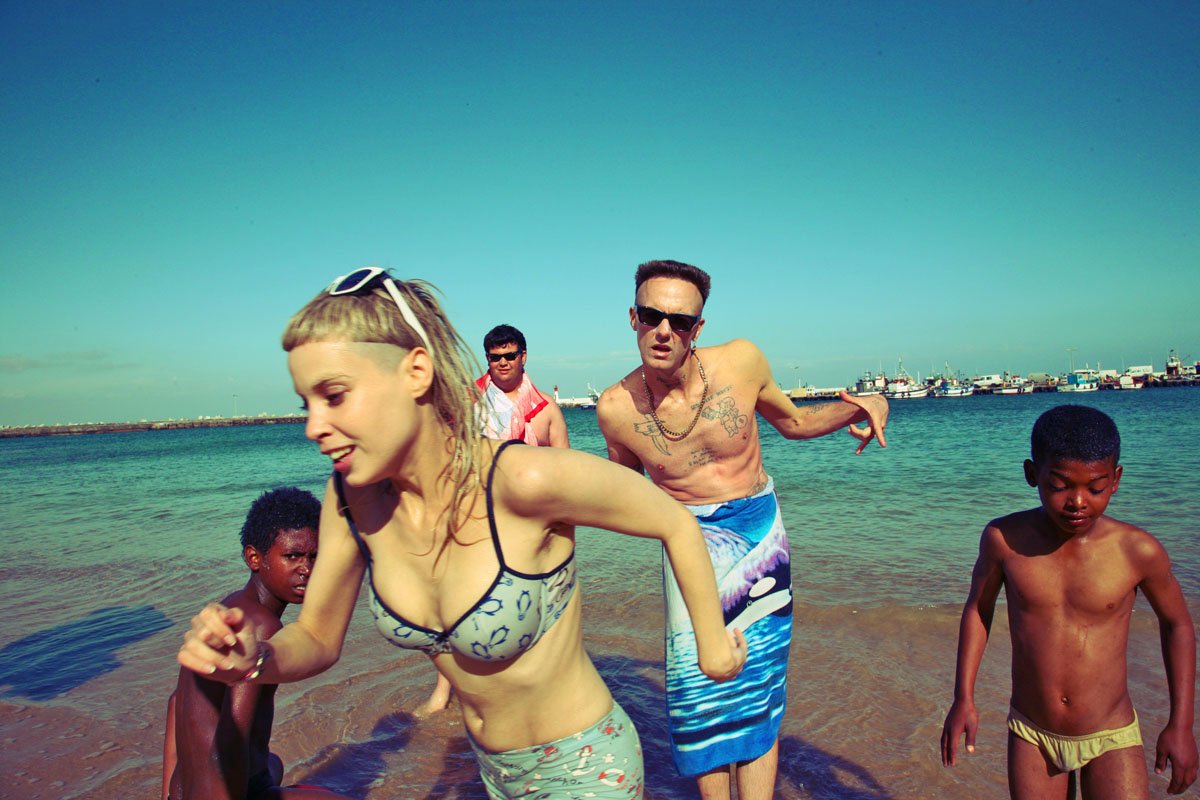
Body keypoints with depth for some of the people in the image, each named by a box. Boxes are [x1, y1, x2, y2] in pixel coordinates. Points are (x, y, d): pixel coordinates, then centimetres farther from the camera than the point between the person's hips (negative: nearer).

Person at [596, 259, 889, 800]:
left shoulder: (741, 361, -12)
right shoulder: (616, 408, -11)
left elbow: (793, 421, 8)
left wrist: (856, 407, -8)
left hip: (760, 534, 1)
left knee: (757, 687, 3)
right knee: (698, 686, -3)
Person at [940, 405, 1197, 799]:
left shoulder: (1137, 550, -15)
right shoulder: (1004, 538, -13)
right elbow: (978, 608, 2)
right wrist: (963, 699, 1)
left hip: (1111, 738, -1)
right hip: (1031, 736, 1)